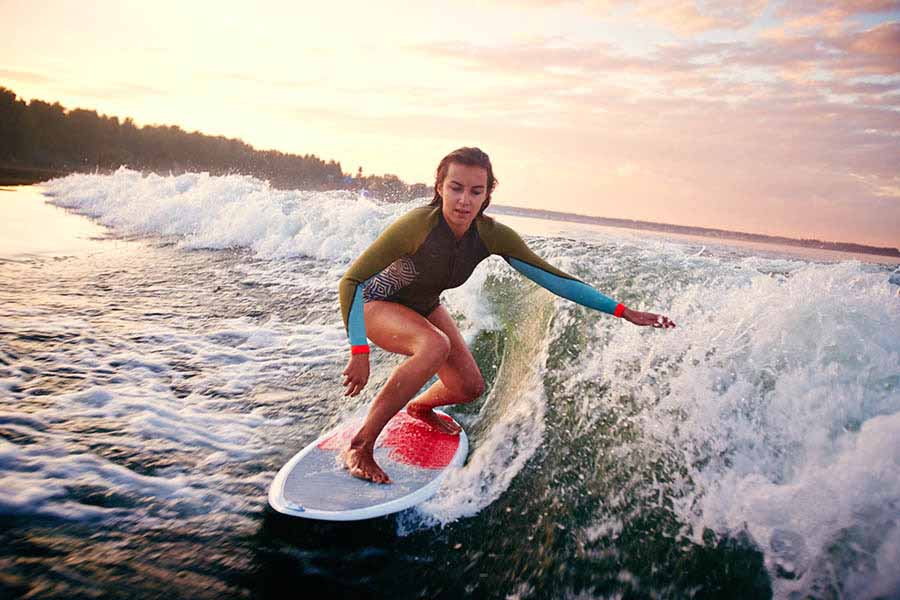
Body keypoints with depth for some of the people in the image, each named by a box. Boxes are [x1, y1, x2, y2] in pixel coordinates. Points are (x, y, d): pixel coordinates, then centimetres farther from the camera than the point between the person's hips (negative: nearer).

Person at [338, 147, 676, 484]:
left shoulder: (492, 236, -22)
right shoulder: (417, 225, -36)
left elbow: (555, 279, -18)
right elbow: (351, 280, -31)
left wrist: (624, 312, -19)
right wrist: (359, 353, -41)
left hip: (425, 308, 6)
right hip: (377, 305, -5)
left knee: (470, 387, 3)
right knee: (436, 345, -36)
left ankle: (420, 407, 40)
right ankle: (359, 446, -25)